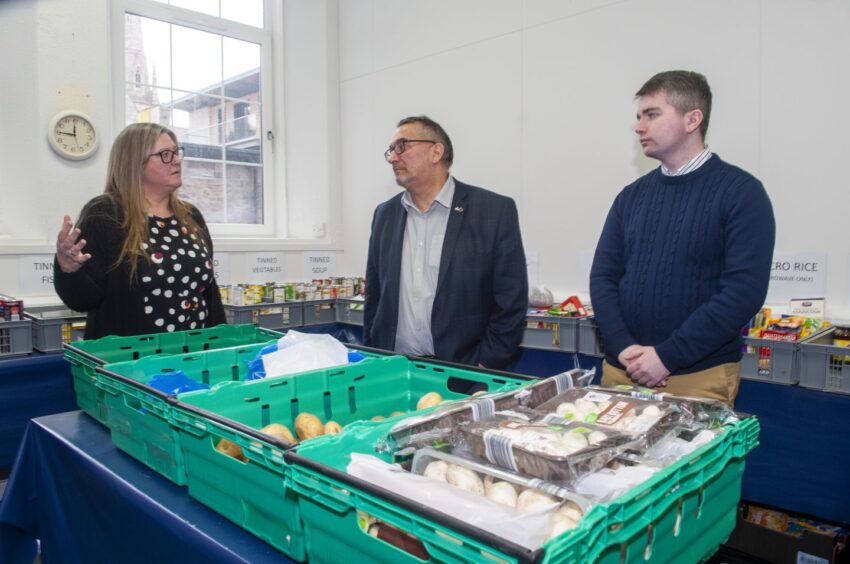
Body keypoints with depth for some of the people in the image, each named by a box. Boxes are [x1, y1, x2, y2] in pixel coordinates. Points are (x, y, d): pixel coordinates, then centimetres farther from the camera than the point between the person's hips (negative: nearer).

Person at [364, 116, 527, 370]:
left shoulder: (495, 210, -7)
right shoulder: (385, 214, 7)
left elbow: (511, 304, -8)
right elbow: (374, 298, 11)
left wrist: (484, 370, -12)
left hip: (464, 373, -3)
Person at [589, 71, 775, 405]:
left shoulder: (741, 192, -5)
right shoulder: (631, 196, 7)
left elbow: (744, 290, -13)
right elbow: (603, 276, 3)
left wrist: (667, 356, -17)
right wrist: (623, 347, -11)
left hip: (699, 375, -4)